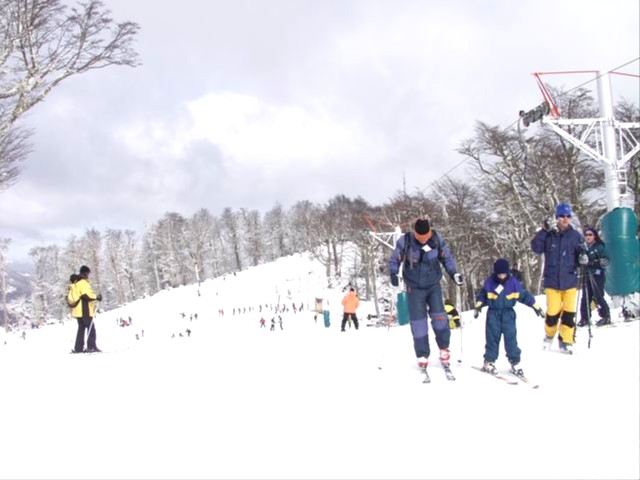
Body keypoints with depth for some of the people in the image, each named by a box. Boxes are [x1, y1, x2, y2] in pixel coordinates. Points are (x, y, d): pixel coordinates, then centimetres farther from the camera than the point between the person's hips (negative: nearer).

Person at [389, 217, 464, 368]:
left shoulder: (437, 239, -12)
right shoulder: (404, 241, -17)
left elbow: (447, 257, 3)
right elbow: (394, 260, -4)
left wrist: (453, 273, -10)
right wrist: (393, 274, -20)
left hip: (433, 285, 1)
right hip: (414, 288, -1)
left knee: (439, 317, -6)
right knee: (418, 322, -2)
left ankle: (444, 349, 14)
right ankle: (422, 356, 7)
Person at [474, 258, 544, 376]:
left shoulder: (514, 282, -4)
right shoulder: (490, 282, -5)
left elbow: (524, 295, 3)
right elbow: (482, 295, 7)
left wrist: (536, 307, 3)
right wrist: (478, 306, -3)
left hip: (508, 314, 0)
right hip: (493, 313, 0)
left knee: (511, 338, -2)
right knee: (492, 337, 3)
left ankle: (515, 363, 3)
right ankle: (489, 362, 11)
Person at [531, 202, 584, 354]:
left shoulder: (576, 235, 4)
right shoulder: (549, 234, -1)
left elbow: (580, 252, 10)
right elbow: (536, 248, -10)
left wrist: (582, 257, -14)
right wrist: (543, 231, -19)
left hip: (570, 280, 1)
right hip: (552, 280, -1)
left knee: (569, 312, -1)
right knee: (553, 312, 0)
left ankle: (566, 341, 13)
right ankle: (549, 335, 27)